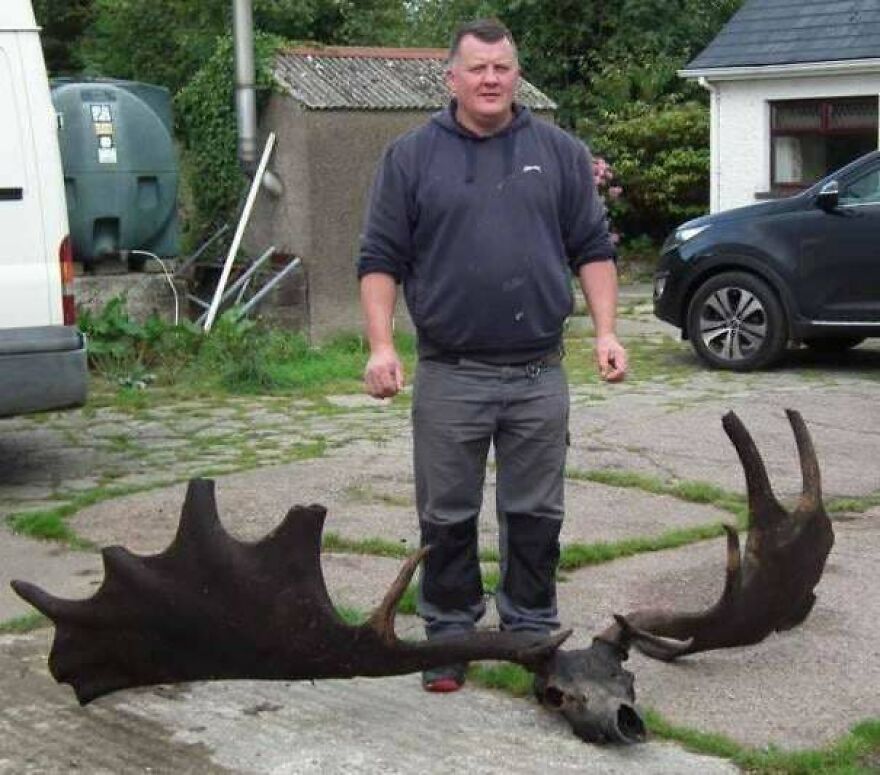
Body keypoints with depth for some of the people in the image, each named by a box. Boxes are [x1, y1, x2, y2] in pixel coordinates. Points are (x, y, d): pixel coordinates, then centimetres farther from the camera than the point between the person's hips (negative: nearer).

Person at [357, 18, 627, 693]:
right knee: (448, 517, 7)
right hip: (449, 376, -1)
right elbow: (381, 260, 2)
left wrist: (606, 331, -3)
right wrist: (381, 345, -10)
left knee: (535, 515, 9)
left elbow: (594, 250, 9)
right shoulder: (411, 157, 3)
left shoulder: (560, 153, 8)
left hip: (539, 376, 1)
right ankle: (450, 633, 21)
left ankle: (533, 630, 23)